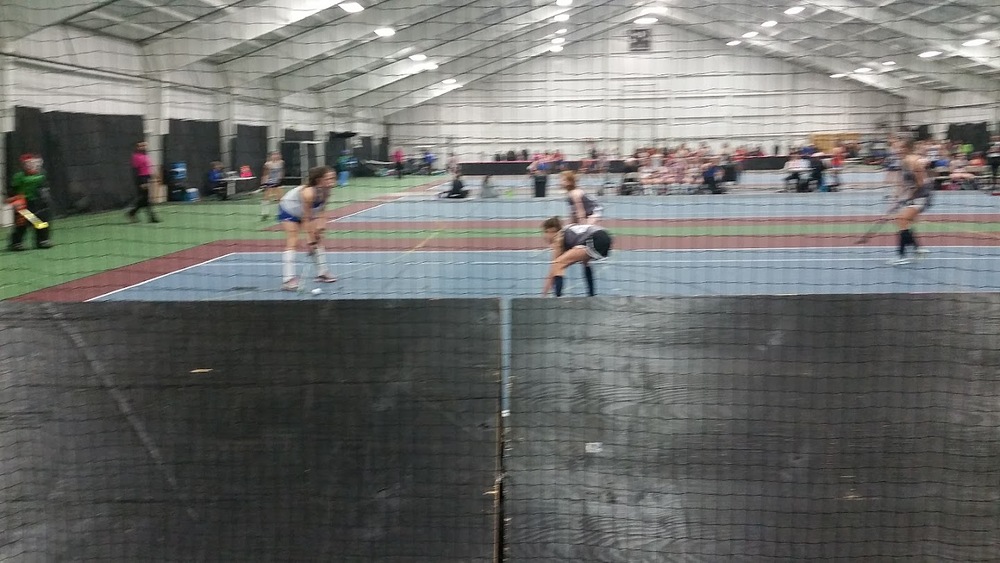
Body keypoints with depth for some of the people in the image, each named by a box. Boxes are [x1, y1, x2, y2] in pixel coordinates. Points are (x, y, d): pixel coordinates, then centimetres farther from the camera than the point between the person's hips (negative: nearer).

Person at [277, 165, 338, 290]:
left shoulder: (326, 192, -19)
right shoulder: (309, 193, -39)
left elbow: (319, 212, -11)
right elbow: (306, 219, -32)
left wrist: (319, 226, -25)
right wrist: (309, 239, -29)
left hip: (305, 211, 8)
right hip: (288, 209, -8)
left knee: (318, 238, 6)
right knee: (292, 243, -17)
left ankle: (322, 273, 16)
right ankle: (288, 279, -22)